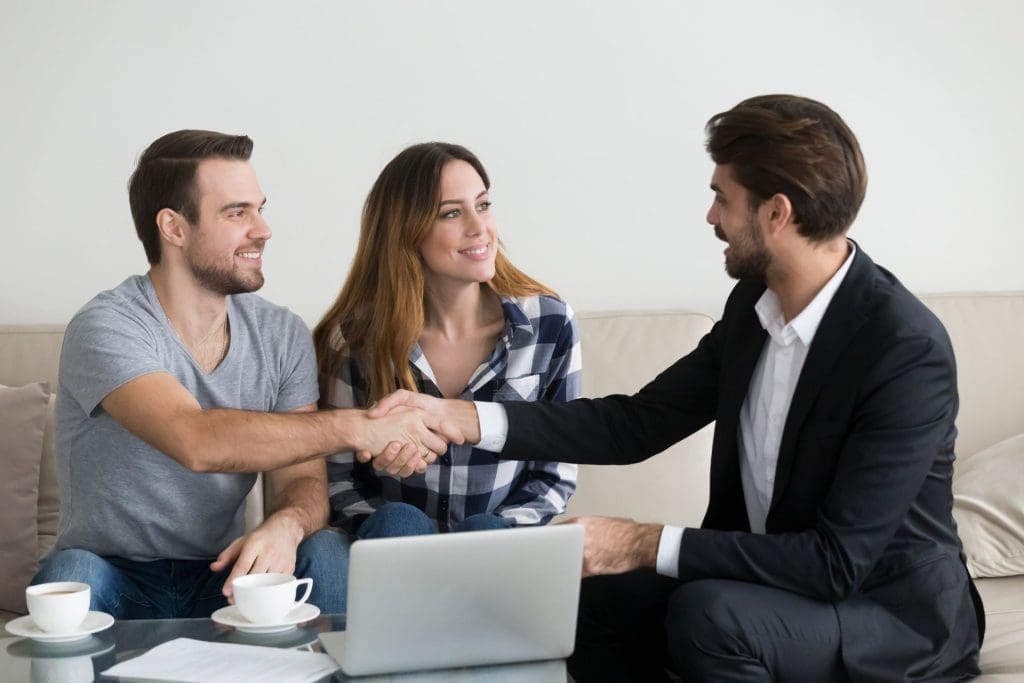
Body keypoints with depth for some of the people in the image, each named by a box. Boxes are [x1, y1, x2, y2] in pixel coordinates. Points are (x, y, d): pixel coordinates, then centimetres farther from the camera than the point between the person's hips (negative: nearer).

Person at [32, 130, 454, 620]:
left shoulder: (283, 336, 1)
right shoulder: (107, 329, -17)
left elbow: (301, 479, -5)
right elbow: (197, 441, -33)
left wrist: (286, 526, -30)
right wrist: (357, 427, -31)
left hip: (224, 578, 3)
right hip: (117, 582, -3)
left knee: (325, 553, -25)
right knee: (71, 574, -34)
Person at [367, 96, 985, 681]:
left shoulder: (909, 351, -26)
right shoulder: (754, 305, -1)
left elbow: (838, 561, -28)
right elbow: (637, 425, 2)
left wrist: (648, 544, -27)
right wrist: (461, 418, -7)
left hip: (897, 614, -7)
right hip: (766, 582, 7)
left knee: (707, 615, -31)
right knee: (598, 603, -12)